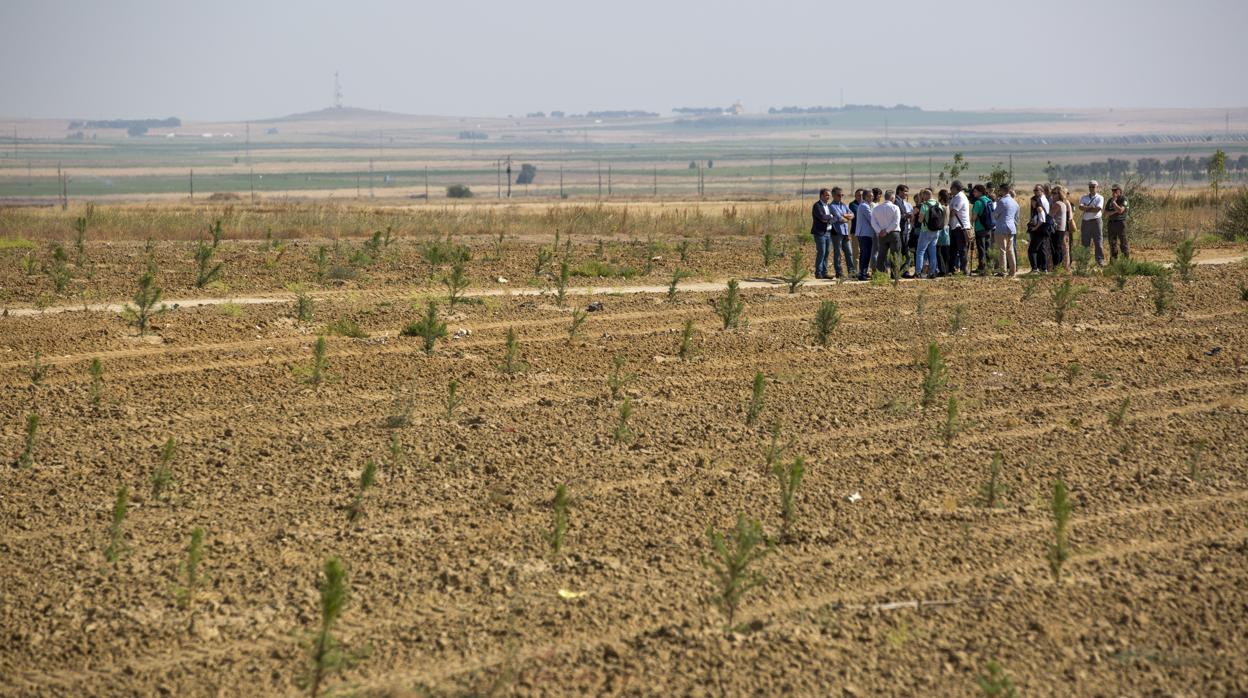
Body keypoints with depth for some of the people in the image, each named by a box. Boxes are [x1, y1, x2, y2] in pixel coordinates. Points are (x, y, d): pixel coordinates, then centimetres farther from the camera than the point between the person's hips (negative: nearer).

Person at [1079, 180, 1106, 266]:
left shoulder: (1100, 198, 3)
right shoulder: (1084, 197, 12)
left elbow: (1097, 209, -12)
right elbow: (1080, 207, -5)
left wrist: (1086, 209, -7)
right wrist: (1091, 207, -14)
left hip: (1095, 221, -3)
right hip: (1085, 221, 3)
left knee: (1098, 242, -5)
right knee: (1085, 242, 6)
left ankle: (1100, 261, -4)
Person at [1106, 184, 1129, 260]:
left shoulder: (1123, 199, -6)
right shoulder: (1110, 200, 11)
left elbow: (1120, 210, -18)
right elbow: (1106, 212, 4)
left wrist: (1114, 202, -13)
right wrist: (1114, 211, -11)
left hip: (1121, 223, -6)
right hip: (1112, 223, 6)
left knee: (1123, 242, -6)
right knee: (1112, 243, 7)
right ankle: (1113, 260, 13)